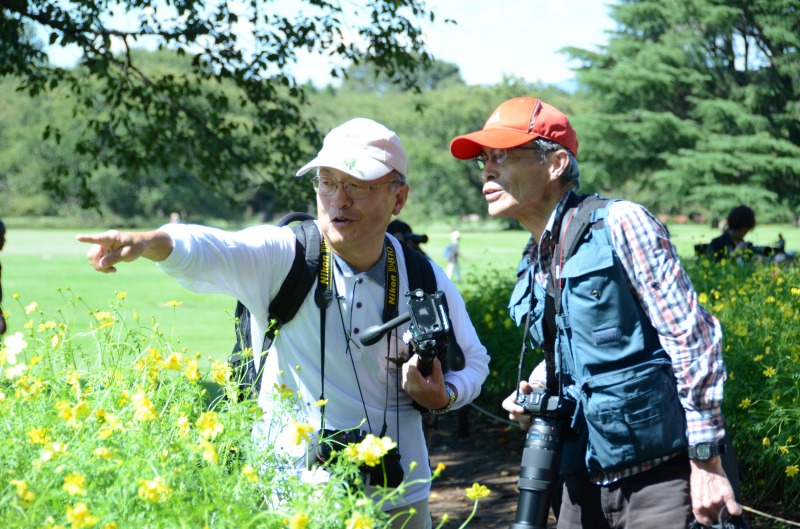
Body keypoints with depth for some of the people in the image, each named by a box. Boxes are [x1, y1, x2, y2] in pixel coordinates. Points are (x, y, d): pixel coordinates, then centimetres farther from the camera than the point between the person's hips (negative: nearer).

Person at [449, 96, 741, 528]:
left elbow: (692, 339, -14)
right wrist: (533, 388, 4)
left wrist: (707, 463, -16)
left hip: (661, 477, -7)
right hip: (584, 483, 7)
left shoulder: (620, 224, -11)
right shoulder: (532, 266, 10)